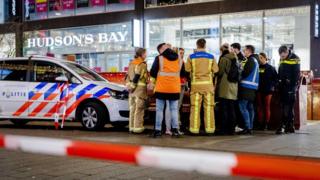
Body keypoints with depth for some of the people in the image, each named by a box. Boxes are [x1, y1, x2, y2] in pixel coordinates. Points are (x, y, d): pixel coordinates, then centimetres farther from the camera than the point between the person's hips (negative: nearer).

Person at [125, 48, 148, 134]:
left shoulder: (131, 63, 16)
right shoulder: (142, 64, -9)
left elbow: (128, 76, 14)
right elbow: (137, 75, -17)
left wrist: (129, 86, 13)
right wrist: (133, 86, -13)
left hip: (132, 89, 8)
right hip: (140, 88, -8)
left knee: (132, 108, 11)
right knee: (139, 109, -4)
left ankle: (131, 127, 14)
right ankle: (138, 127, -4)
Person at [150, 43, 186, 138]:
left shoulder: (159, 58, -5)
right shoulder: (179, 59, 7)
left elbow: (152, 72, -5)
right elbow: (183, 74, 12)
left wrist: (153, 81, 14)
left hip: (161, 88, -3)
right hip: (175, 88, 3)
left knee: (159, 110, 4)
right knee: (174, 109, 9)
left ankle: (158, 130, 2)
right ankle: (175, 130, 3)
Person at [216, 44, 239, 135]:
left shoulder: (224, 59, -9)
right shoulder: (235, 59, 12)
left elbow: (220, 73, -9)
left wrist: (217, 85, 4)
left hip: (224, 88, -7)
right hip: (234, 88, 7)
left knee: (223, 109, -3)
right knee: (232, 110, 10)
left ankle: (223, 129, -3)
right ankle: (231, 129, 12)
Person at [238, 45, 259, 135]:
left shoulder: (250, 60, -10)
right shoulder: (255, 60, 21)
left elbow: (245, 73, -16)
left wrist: (239, 76, 1)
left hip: (247, 87, -10)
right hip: (252, 87, 10)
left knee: (242, 106, -11)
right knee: (250, 107, 10)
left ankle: (247, 127, -14)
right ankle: (250, 127, 13)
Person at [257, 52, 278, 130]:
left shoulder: (270, 68, 0)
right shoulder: (258, 67, 6)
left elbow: (276, 78, 1)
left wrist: (273, 86, -5)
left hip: (268, 90, -3)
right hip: (259, 90, 3)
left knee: (267, 107, 0)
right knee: (260, 107, 3)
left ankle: (266, 124, 3)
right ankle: (261, 124, 6)